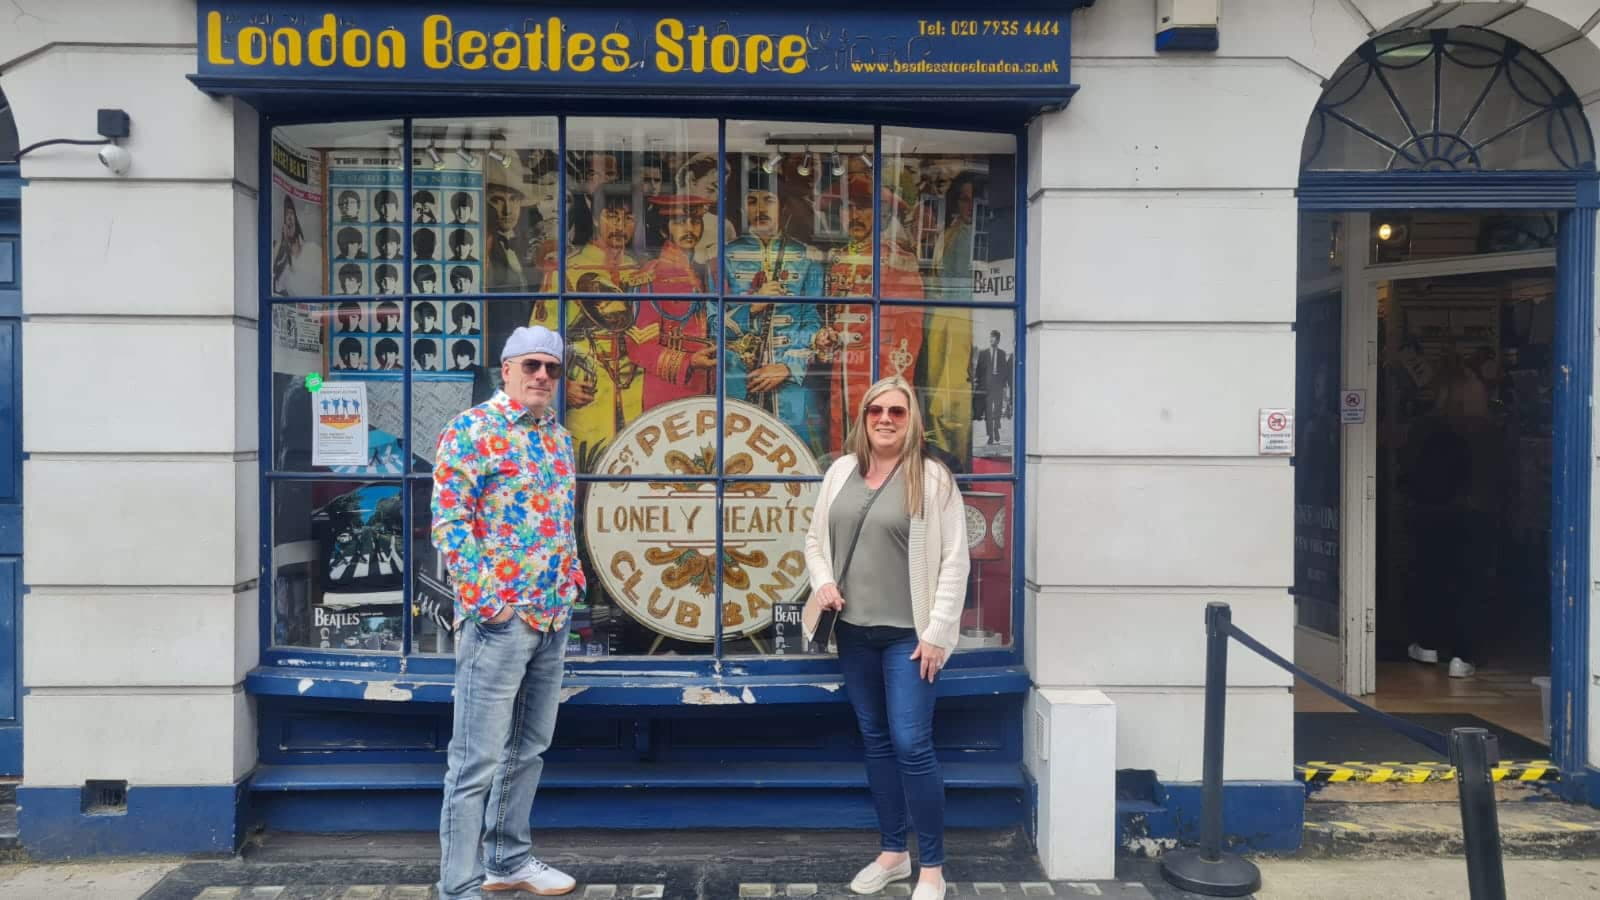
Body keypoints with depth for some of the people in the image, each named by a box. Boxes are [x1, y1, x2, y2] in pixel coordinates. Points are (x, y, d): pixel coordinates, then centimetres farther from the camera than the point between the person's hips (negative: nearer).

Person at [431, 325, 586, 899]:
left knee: (528, 748, 17)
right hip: (499, 617, -8)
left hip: (554, 616, 8)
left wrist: (572, 579, 13)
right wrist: (484, 599, -18)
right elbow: (449, 520, -14)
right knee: (478, 759, -3)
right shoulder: (473, 430, -8)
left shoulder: (558, 436, 15)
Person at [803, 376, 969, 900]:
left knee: (912, 745, -6)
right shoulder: (841, 471, 7)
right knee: (876, 741, 14)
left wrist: (937, 632, -13)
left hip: (907, 634, -5)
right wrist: (822, 583, -3)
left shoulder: (932, 479, -7)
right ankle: (892, 852, 28)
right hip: (854, 631, 5)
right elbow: (815, 538, 16)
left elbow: (954, 561, -9)